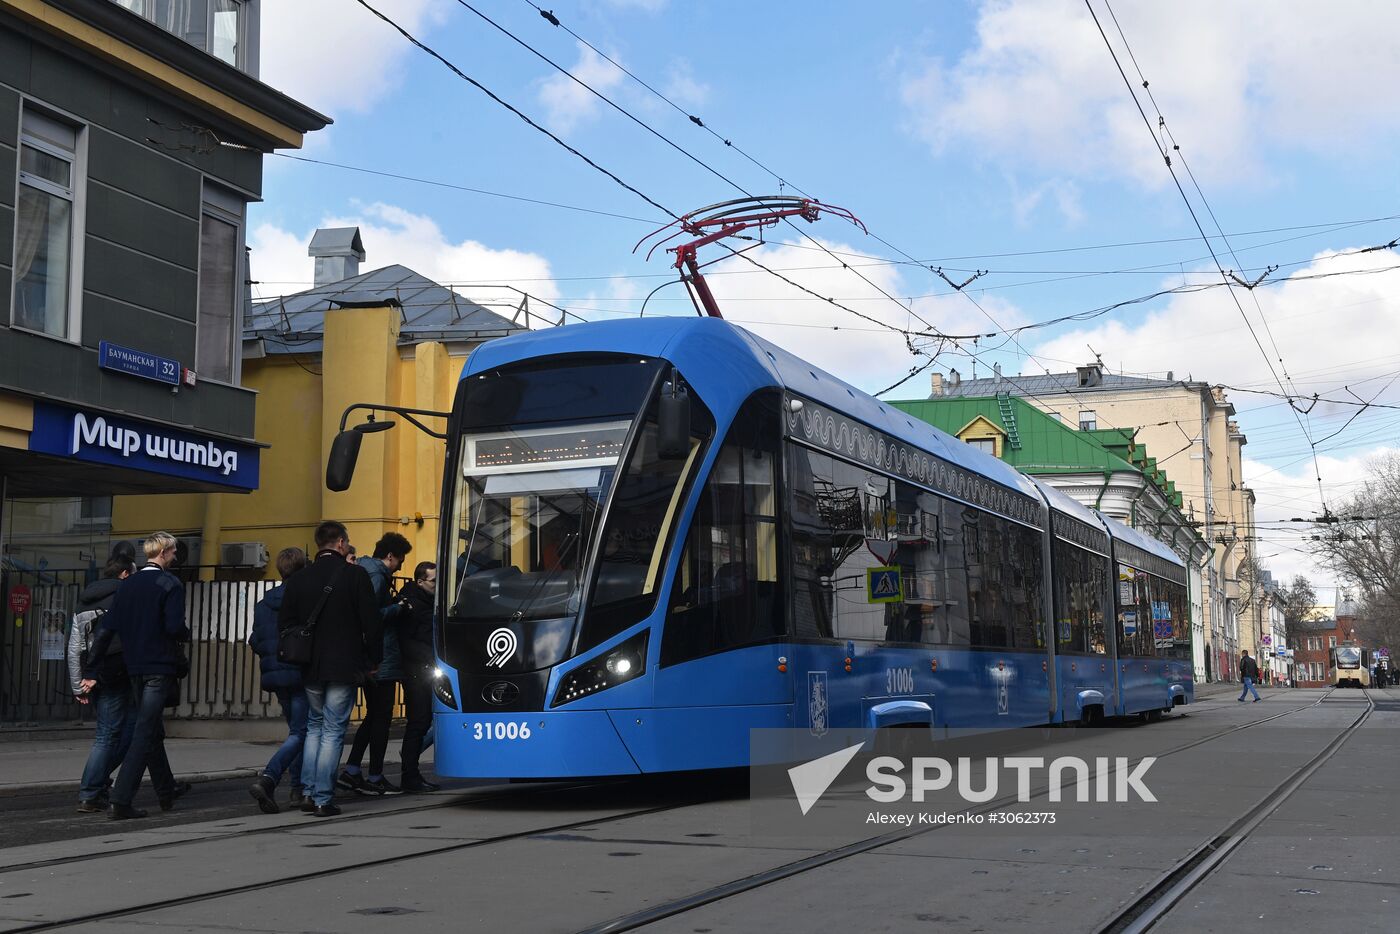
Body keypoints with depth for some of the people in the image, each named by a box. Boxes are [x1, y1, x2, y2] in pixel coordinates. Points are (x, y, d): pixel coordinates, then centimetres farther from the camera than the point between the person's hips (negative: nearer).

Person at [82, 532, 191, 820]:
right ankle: (121, 801, -13)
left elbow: (106, 630, 5)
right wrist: (187, 634, 3)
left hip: (135, 669, 7)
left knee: (153, 731, 19)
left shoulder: (127, 585, 9)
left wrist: (90, 671, 6)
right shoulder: (170, 584, -10)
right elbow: (174, 627, -21)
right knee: (145, 734, -6)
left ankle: (167, 791, 35)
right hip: (161, 667, -7)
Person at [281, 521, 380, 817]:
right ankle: (324, 799, -1)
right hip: (344, 668, -4)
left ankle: (309, 794, 14)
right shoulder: (356, 575, -7)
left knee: (314, 728, 19)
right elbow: (372, 623, -8)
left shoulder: (298, 579, 4)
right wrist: (373, 660, 4)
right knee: (333, 731, 1)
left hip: (310, 669, 4)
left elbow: (284, 625, 7)